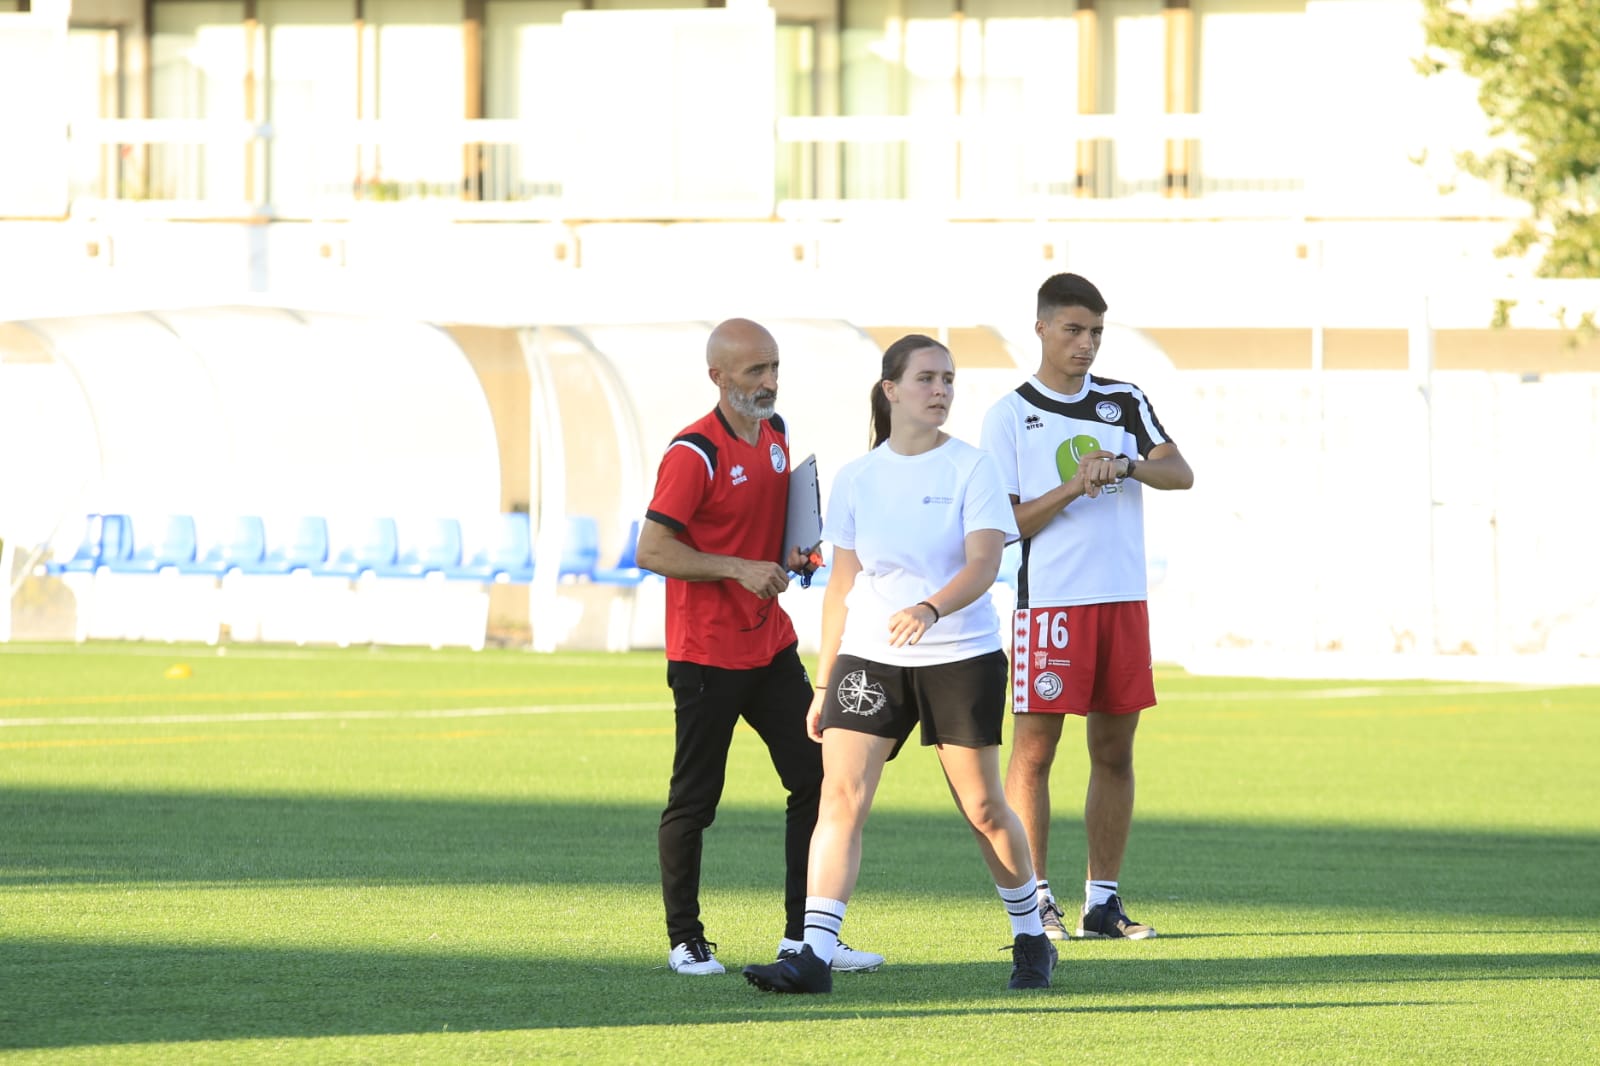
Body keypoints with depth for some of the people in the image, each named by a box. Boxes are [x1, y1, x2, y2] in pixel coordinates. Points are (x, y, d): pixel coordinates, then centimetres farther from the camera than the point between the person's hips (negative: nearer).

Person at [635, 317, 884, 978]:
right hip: (706, 651, -8)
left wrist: (793, 553, 5)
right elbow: (652, 550, -19)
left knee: (815, 778, 4)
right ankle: (685, 941, 11)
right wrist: (741, 569, -23)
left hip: (770, 643, 8)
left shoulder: (776, 434, 9)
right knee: (694, 799, 0)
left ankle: (804, 935, 9)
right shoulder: (694, 452, -16)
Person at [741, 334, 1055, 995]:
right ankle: (814, 957, -17)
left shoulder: (970, 468, -3)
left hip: (962, 655, -2)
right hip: (869, 657, 2)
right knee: (840, 795, -12)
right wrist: (824, 684, 10)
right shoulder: (855, 480, 6)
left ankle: (1031, 941, 25)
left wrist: (930, 609, -35)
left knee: (983, 807, 4)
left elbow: (983, 564, -15)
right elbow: (843, 583, 12)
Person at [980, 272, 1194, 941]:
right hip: (1049, 602, -4)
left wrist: (1125, 465, -17)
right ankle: (1035, 902, 1)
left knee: (1114, 750, 6)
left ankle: (1103, 902, 12)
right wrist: (1070, 490, -18)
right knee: (1034, 747, -5)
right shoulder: (1010, 415, 0)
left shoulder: (1125, 402, 11)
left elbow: (1180, 474, 1)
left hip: (1123, 598, 4)